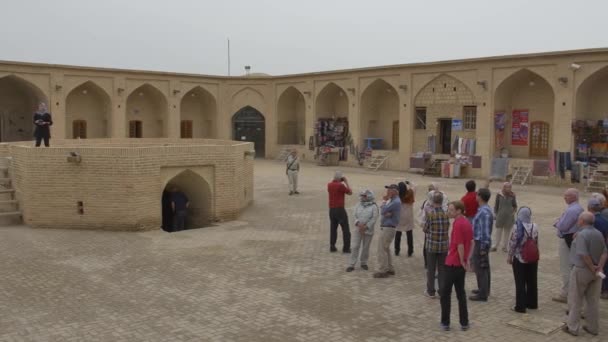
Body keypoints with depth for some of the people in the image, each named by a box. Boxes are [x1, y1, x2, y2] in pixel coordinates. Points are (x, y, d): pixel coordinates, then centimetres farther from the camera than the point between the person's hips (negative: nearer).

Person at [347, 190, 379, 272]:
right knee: (355, 247, -3)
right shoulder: (358, 205, 7)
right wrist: (358, 223, -15)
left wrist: (366, 227, -18)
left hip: (368, 230, -2)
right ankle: (351, 264, -1)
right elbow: (355, 216, 4)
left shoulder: (373, 206, -6)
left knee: (366, 247, 8)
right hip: (358, 229, 2)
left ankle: (363, 263, 26)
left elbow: (374, 218, -12)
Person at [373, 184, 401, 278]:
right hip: (386, 227, 10)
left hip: (388, 228, -10)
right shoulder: (392, 200, 15)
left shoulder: (396, 202, -18)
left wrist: (385, 200, -9)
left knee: (382, 249, -6)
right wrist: (386, 213, -15)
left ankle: (382, 271, -1)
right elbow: (383, 211, 7)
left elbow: (383, 211, -21)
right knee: (386, 249, 17)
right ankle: (389, 269, 24)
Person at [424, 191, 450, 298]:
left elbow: (425, 230, -5)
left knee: (431, 269, 9)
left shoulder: (430, 214, -14)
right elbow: (447, 229, 5)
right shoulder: (446, 214, -4)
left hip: (432, 245, -3)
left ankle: (430, 291, 16)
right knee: (442, 269, 13)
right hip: (444, 246, 3)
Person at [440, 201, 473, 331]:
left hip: (453, 263, -8)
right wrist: (466, 259, 15)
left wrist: (462, 261, -11)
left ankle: (445, 322, 11)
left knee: (445, 293, 5)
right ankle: (464, 323, 17)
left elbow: (460, 245, -22)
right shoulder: (467, 223, 7)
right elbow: (470, 242, 15)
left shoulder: (457, 224, -20)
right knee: (461, 293, 15)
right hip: (462, 264, 8)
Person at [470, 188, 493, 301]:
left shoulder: (484, 212, -24)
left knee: (480, 268, -3)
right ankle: (484, 289, 33)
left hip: (481, 243, -10)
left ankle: (482, 294, 4)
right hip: (483, 242, 10)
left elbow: (485, 231, -24)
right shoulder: (486, 209, 7)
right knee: (484, 267, 20)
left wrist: (482, 248, -20)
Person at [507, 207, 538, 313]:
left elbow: (512, 244, -13)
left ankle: (520, 306, 4)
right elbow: (536, 243, 5)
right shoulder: (535, 227, -3)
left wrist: (509, 256, -1)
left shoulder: (517, 227, -16)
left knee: (520, 283, 2)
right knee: (532, 281, 16)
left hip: (519, 259, -4)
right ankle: (532, 303, 26)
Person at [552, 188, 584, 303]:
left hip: (567, 240, -10)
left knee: (566, 268, -2)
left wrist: (557, 222, -3)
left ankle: (565, 295, 6)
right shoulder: (579, 208, 9)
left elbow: (562, 226, -24)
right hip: (576, 238, 10)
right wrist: (560, 222, 6)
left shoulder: (571, 210, -23)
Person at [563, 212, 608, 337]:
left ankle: (572, 327, 13)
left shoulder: (581, 234, -19)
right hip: (595, 272, 7)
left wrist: (592, 268, -15)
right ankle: (593, 327, 23)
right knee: (593, 300, 15)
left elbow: (584, 254, -25)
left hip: (581, 270, -7)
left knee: (575, 300, 6)